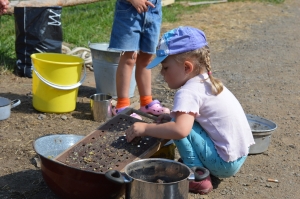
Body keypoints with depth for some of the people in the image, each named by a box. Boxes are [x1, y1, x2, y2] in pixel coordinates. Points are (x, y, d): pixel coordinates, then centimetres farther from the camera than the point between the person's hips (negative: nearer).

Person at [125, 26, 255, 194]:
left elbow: (180, 130, -35)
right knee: (185, 120, 19)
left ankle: (198, 178, -8)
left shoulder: (188, 92, -20)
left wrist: (144, 128, -23)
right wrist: (174, 116, 10)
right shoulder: (207, 81, 8)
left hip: (224, 162, -9)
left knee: (179, 125, -15)